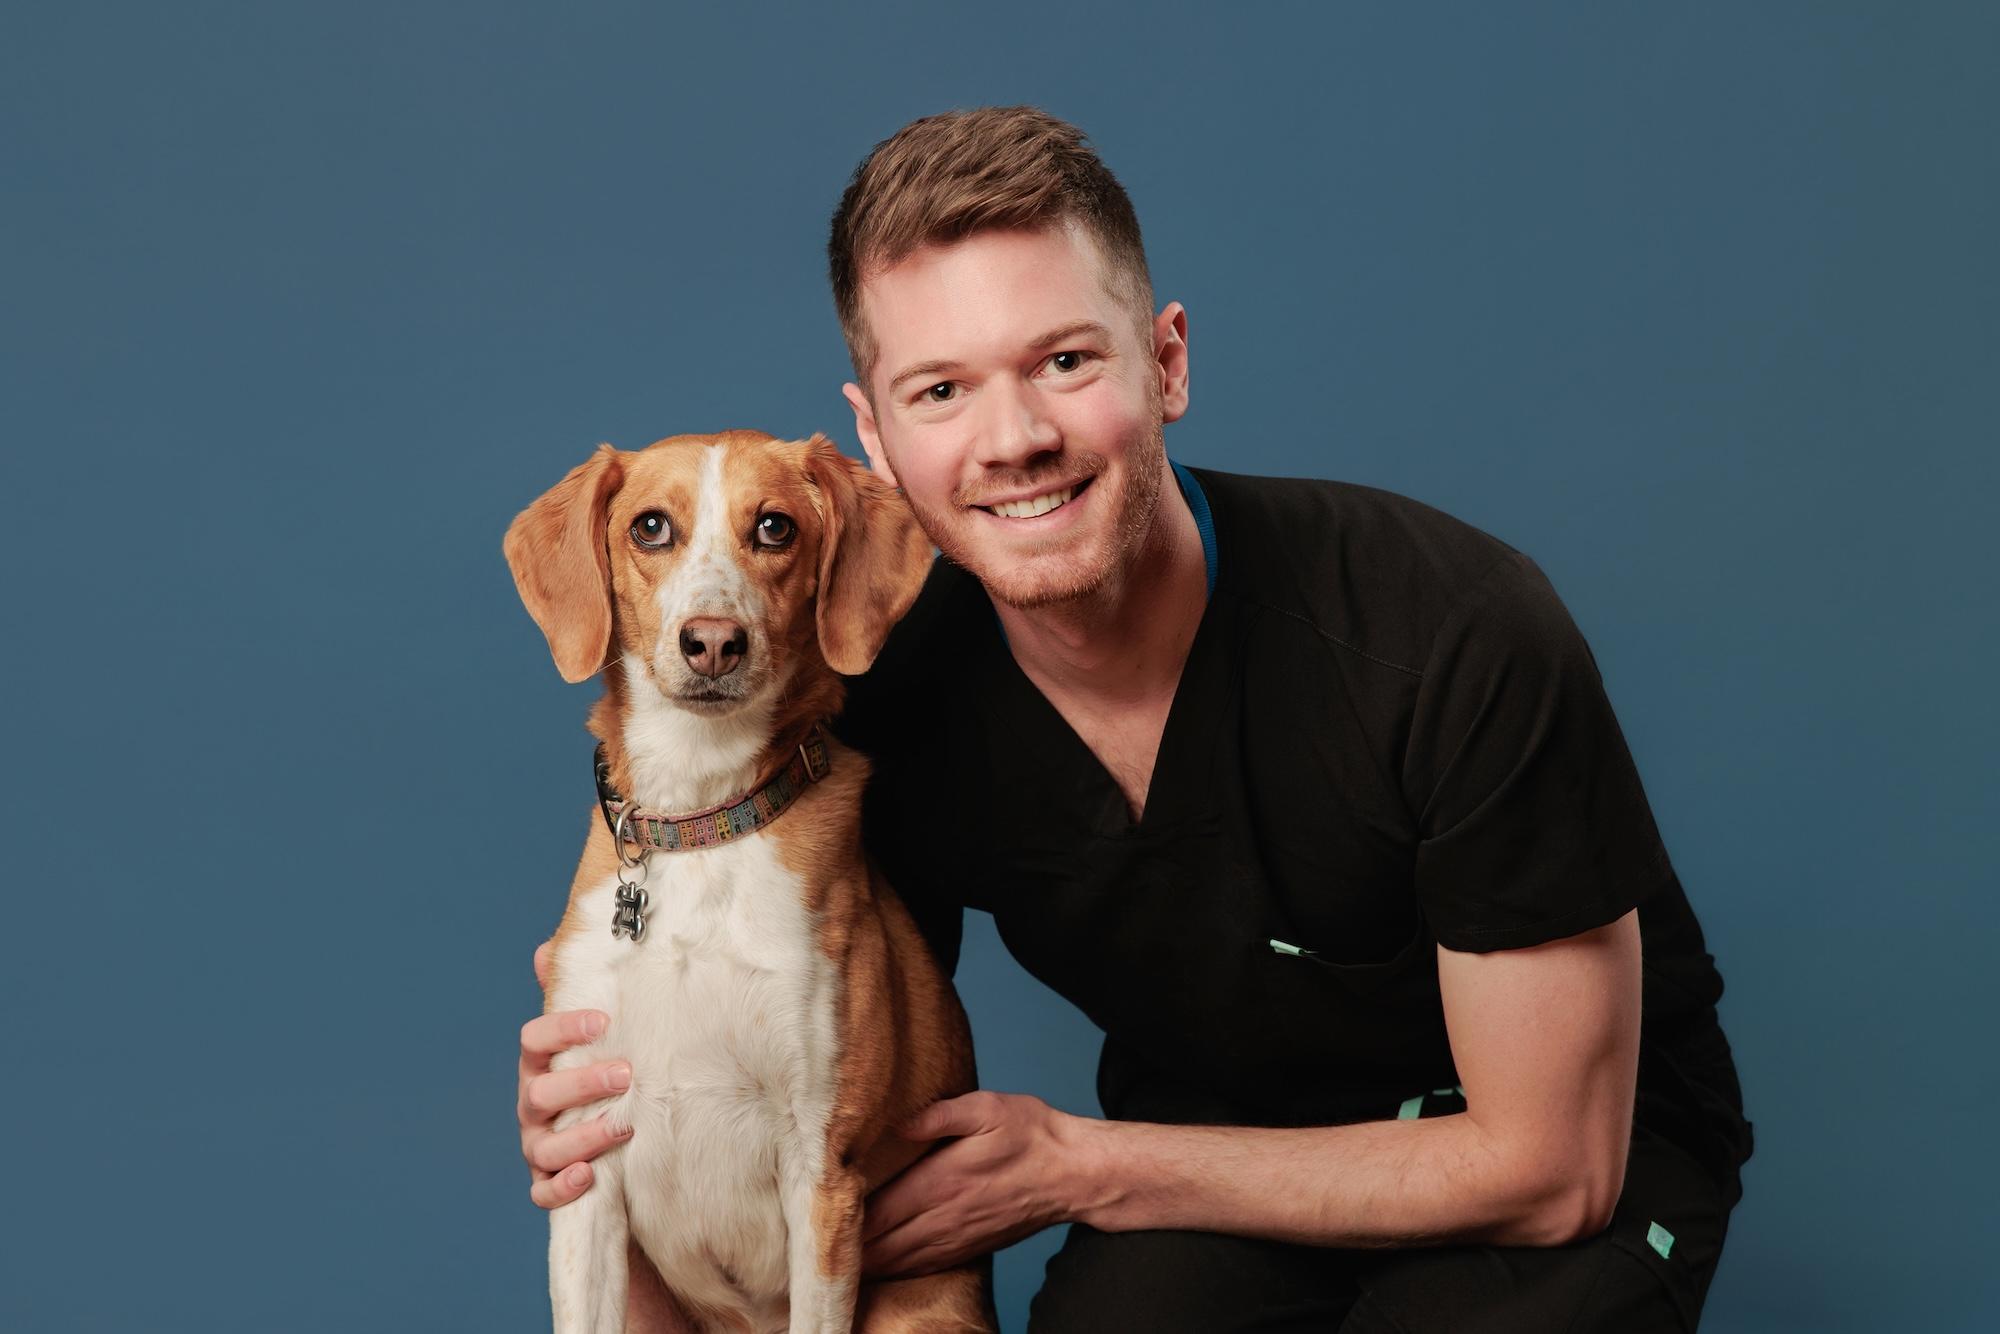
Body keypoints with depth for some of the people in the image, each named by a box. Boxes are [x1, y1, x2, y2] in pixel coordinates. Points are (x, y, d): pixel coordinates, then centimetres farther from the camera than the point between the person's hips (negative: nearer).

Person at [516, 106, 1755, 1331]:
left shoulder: (1462, 640, -29)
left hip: (1594, 1140, -2)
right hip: (1226, 1143, 3)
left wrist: (1081, 1168, -20)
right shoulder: (884, 696, -15)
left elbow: (1547, 1168, -21)